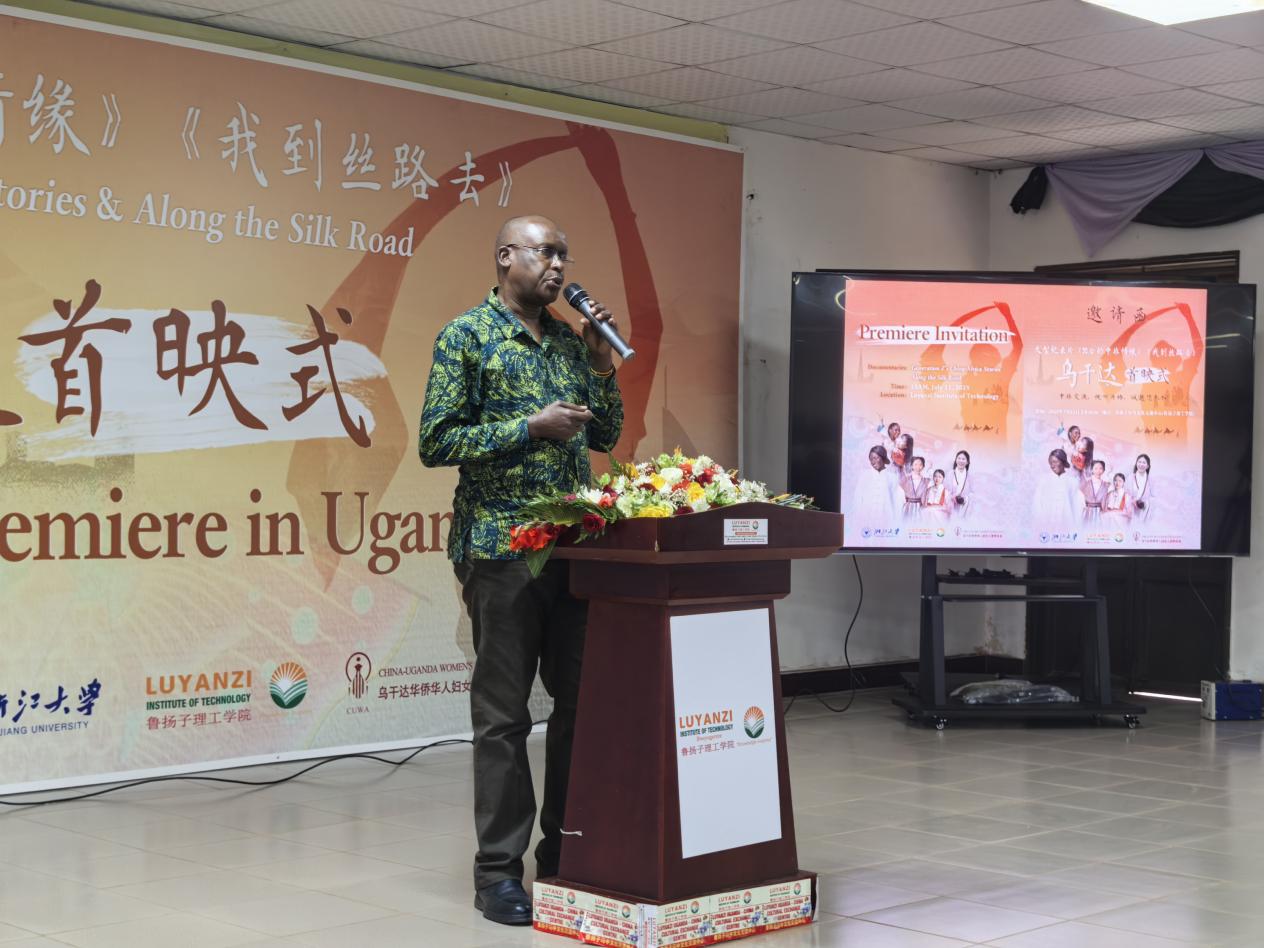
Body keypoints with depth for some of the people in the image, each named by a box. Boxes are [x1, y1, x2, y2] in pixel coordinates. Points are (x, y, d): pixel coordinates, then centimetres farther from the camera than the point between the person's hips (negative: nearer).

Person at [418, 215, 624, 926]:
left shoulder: (571, 340, 15)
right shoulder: (468, 335, -3)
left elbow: (606, 436, 18)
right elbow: (435, 442, -9)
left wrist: (603, 365, 3)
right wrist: (531, 426, -15)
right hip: (502, 546, -6)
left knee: (582, 702, 9)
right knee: (503, 714, -1)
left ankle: (567, 854, 20)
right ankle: (499, 871, 7)